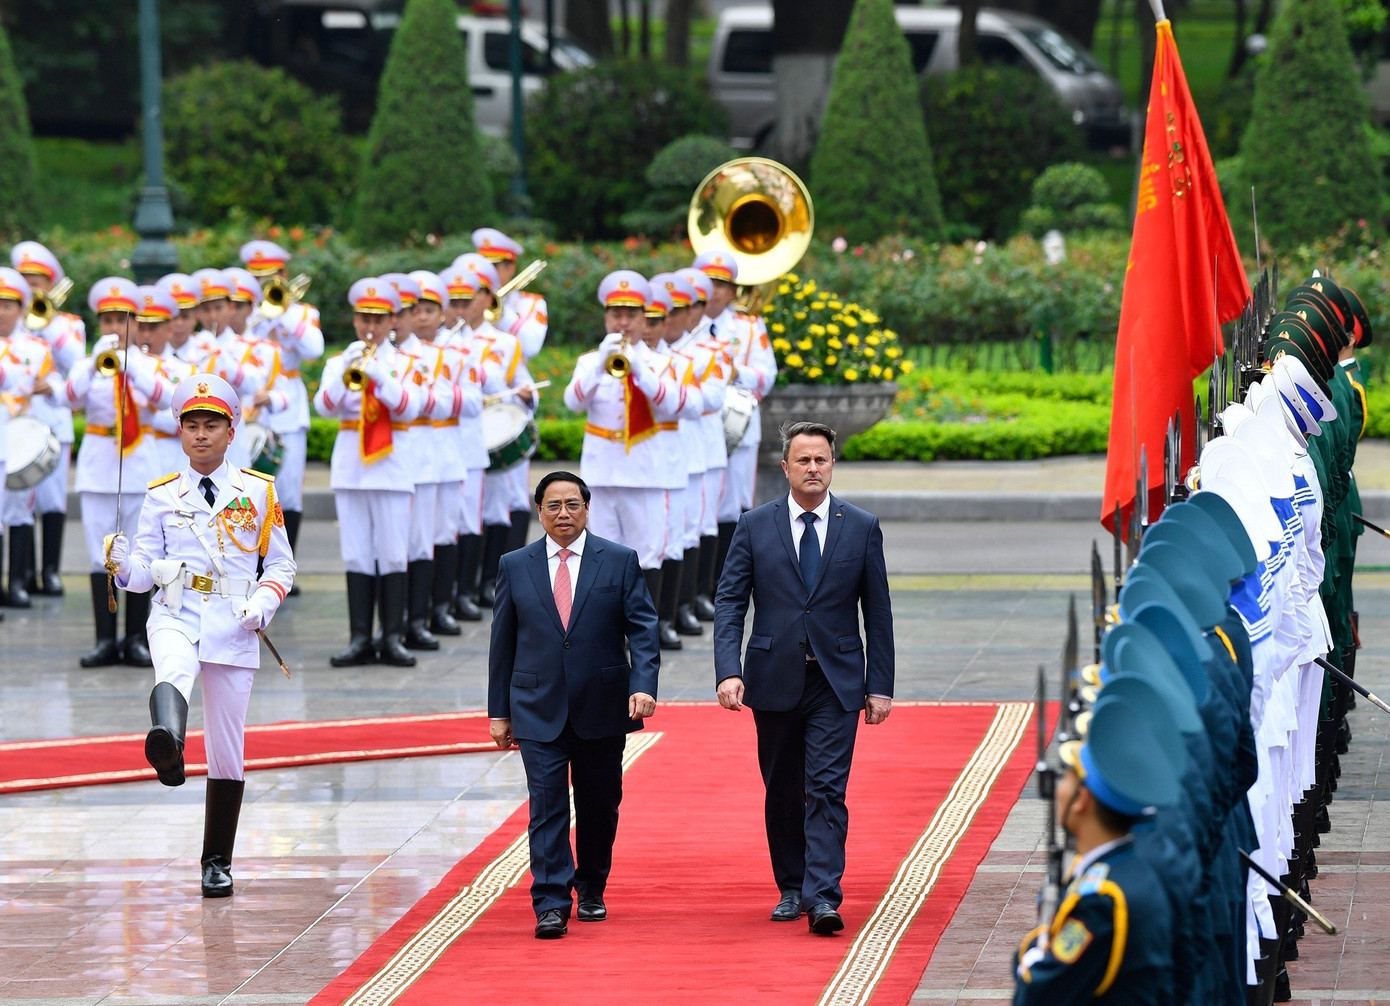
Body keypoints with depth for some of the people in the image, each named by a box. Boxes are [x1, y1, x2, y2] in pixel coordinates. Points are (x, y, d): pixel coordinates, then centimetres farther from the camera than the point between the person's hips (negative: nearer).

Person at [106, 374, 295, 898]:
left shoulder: (258, 492, 8)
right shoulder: (162, 496, 9)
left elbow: (281, 564, 12)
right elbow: (146, 571, 6)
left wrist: (264, 602, -7)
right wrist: (125, 565, -16)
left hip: (233, 623, 1)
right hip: (176, 614, -1)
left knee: (227, 750, 4)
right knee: (173, 672, -39)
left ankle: (217, 862, 16)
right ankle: (167, 746, -71)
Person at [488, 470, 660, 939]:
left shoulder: (620, 561, 3)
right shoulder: (515, 566, 6)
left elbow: (642, 629, -1)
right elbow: (503, 642, 9)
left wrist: (643, 686, -17)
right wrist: (499, 711, 6)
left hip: (602, 708, 0)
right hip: (538, 709, 0)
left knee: (599, 805, 10)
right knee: (547, 808, -9)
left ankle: (591, 891, 29)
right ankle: (551, 905, -11)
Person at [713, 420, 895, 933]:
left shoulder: (862, 528, 3)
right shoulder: (755, 526, 3)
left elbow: (878, 614, 6)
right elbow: (729, 602, 0)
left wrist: (880, 686, 1)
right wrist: (728, 671, -14)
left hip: (836, 682, -1)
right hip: (774, 678, 1)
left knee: (827, 790, -11)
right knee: (782, 792, 11)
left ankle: (822, 898, -18)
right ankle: (791, 888, 25)